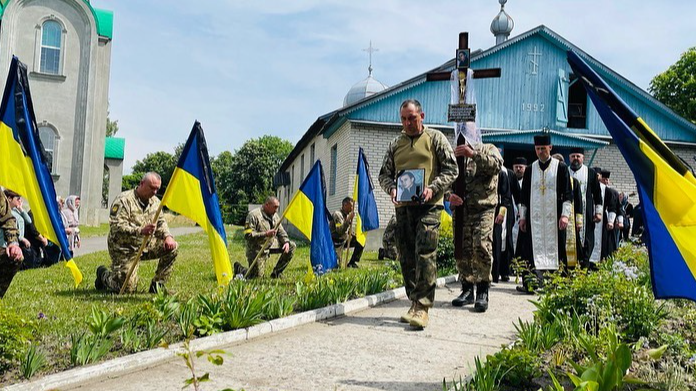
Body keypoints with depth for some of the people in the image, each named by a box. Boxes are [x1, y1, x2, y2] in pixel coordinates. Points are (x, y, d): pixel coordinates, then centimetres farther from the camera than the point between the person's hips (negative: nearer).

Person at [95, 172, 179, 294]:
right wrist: (140, 231, -39)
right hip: (124, 248, -7)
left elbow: (161, 222, 11)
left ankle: (157, 285, 0)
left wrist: (167, 236, -11)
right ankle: (104, 275, 21)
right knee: (127, 287, -12)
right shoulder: (124, 200, -17)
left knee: (172, 247, -12)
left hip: (146, 245, 7)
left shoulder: (155, 202, 6)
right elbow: (116, 226, -26)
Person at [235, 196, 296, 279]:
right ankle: (240, 269, 21)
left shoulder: (275, 215, 6)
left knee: (291, 246, -5)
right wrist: (266, 234, -32)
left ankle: (276, 273, 3)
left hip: (271, 244, 7)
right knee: (257, 276, -11)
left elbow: (281, 232, 11)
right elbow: (248, 235, -24)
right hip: (256, 249, -7)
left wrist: (286, 242, -10)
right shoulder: (253, 215, -18)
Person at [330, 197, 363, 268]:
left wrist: (354, 234, 0)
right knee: (337, 265, -15)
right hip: (336, 241, -8)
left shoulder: (347, 215, 9)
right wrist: (348, 219, -35)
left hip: (344, 239, 8)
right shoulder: (337, 214, -19)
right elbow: (340, 231, -31)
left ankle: (352, 263, 1)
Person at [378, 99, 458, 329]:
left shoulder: (435, 139, 6)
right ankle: (414, 303, 17)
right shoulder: (395, 144, 17)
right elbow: (384, 174, 19)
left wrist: (432, 188, -12)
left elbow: (451, 169, 3)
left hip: (428, 206, -4)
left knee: (425, 255, -13)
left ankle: (422, 307, -11)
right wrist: (391, 189, -4)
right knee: (406, 258, 6)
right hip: (403, 207, 5)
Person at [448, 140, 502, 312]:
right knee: (462, 250, 3)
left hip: (483, 209, -4)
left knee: (482, 246, -16)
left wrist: (473, 154, -24)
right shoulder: (457, 155, 20)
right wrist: (450, 195, -6)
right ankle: (467, 290, 15)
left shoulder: (488, 149, 9)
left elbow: (496, 165, -13)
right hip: (461, 209, 4)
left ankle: (482, 292, -6)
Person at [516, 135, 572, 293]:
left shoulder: (561, 168, 3)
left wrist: (565, 215, -9)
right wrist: (522, 217, 9)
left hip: (554, 217, -2)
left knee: (553, 248, 0)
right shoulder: (530, 170, 11)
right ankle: (533, 281, -4)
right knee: (535, 249, -2)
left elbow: (567, 193, 0)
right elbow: (523, 196, 13)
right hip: (534, 217, 2)